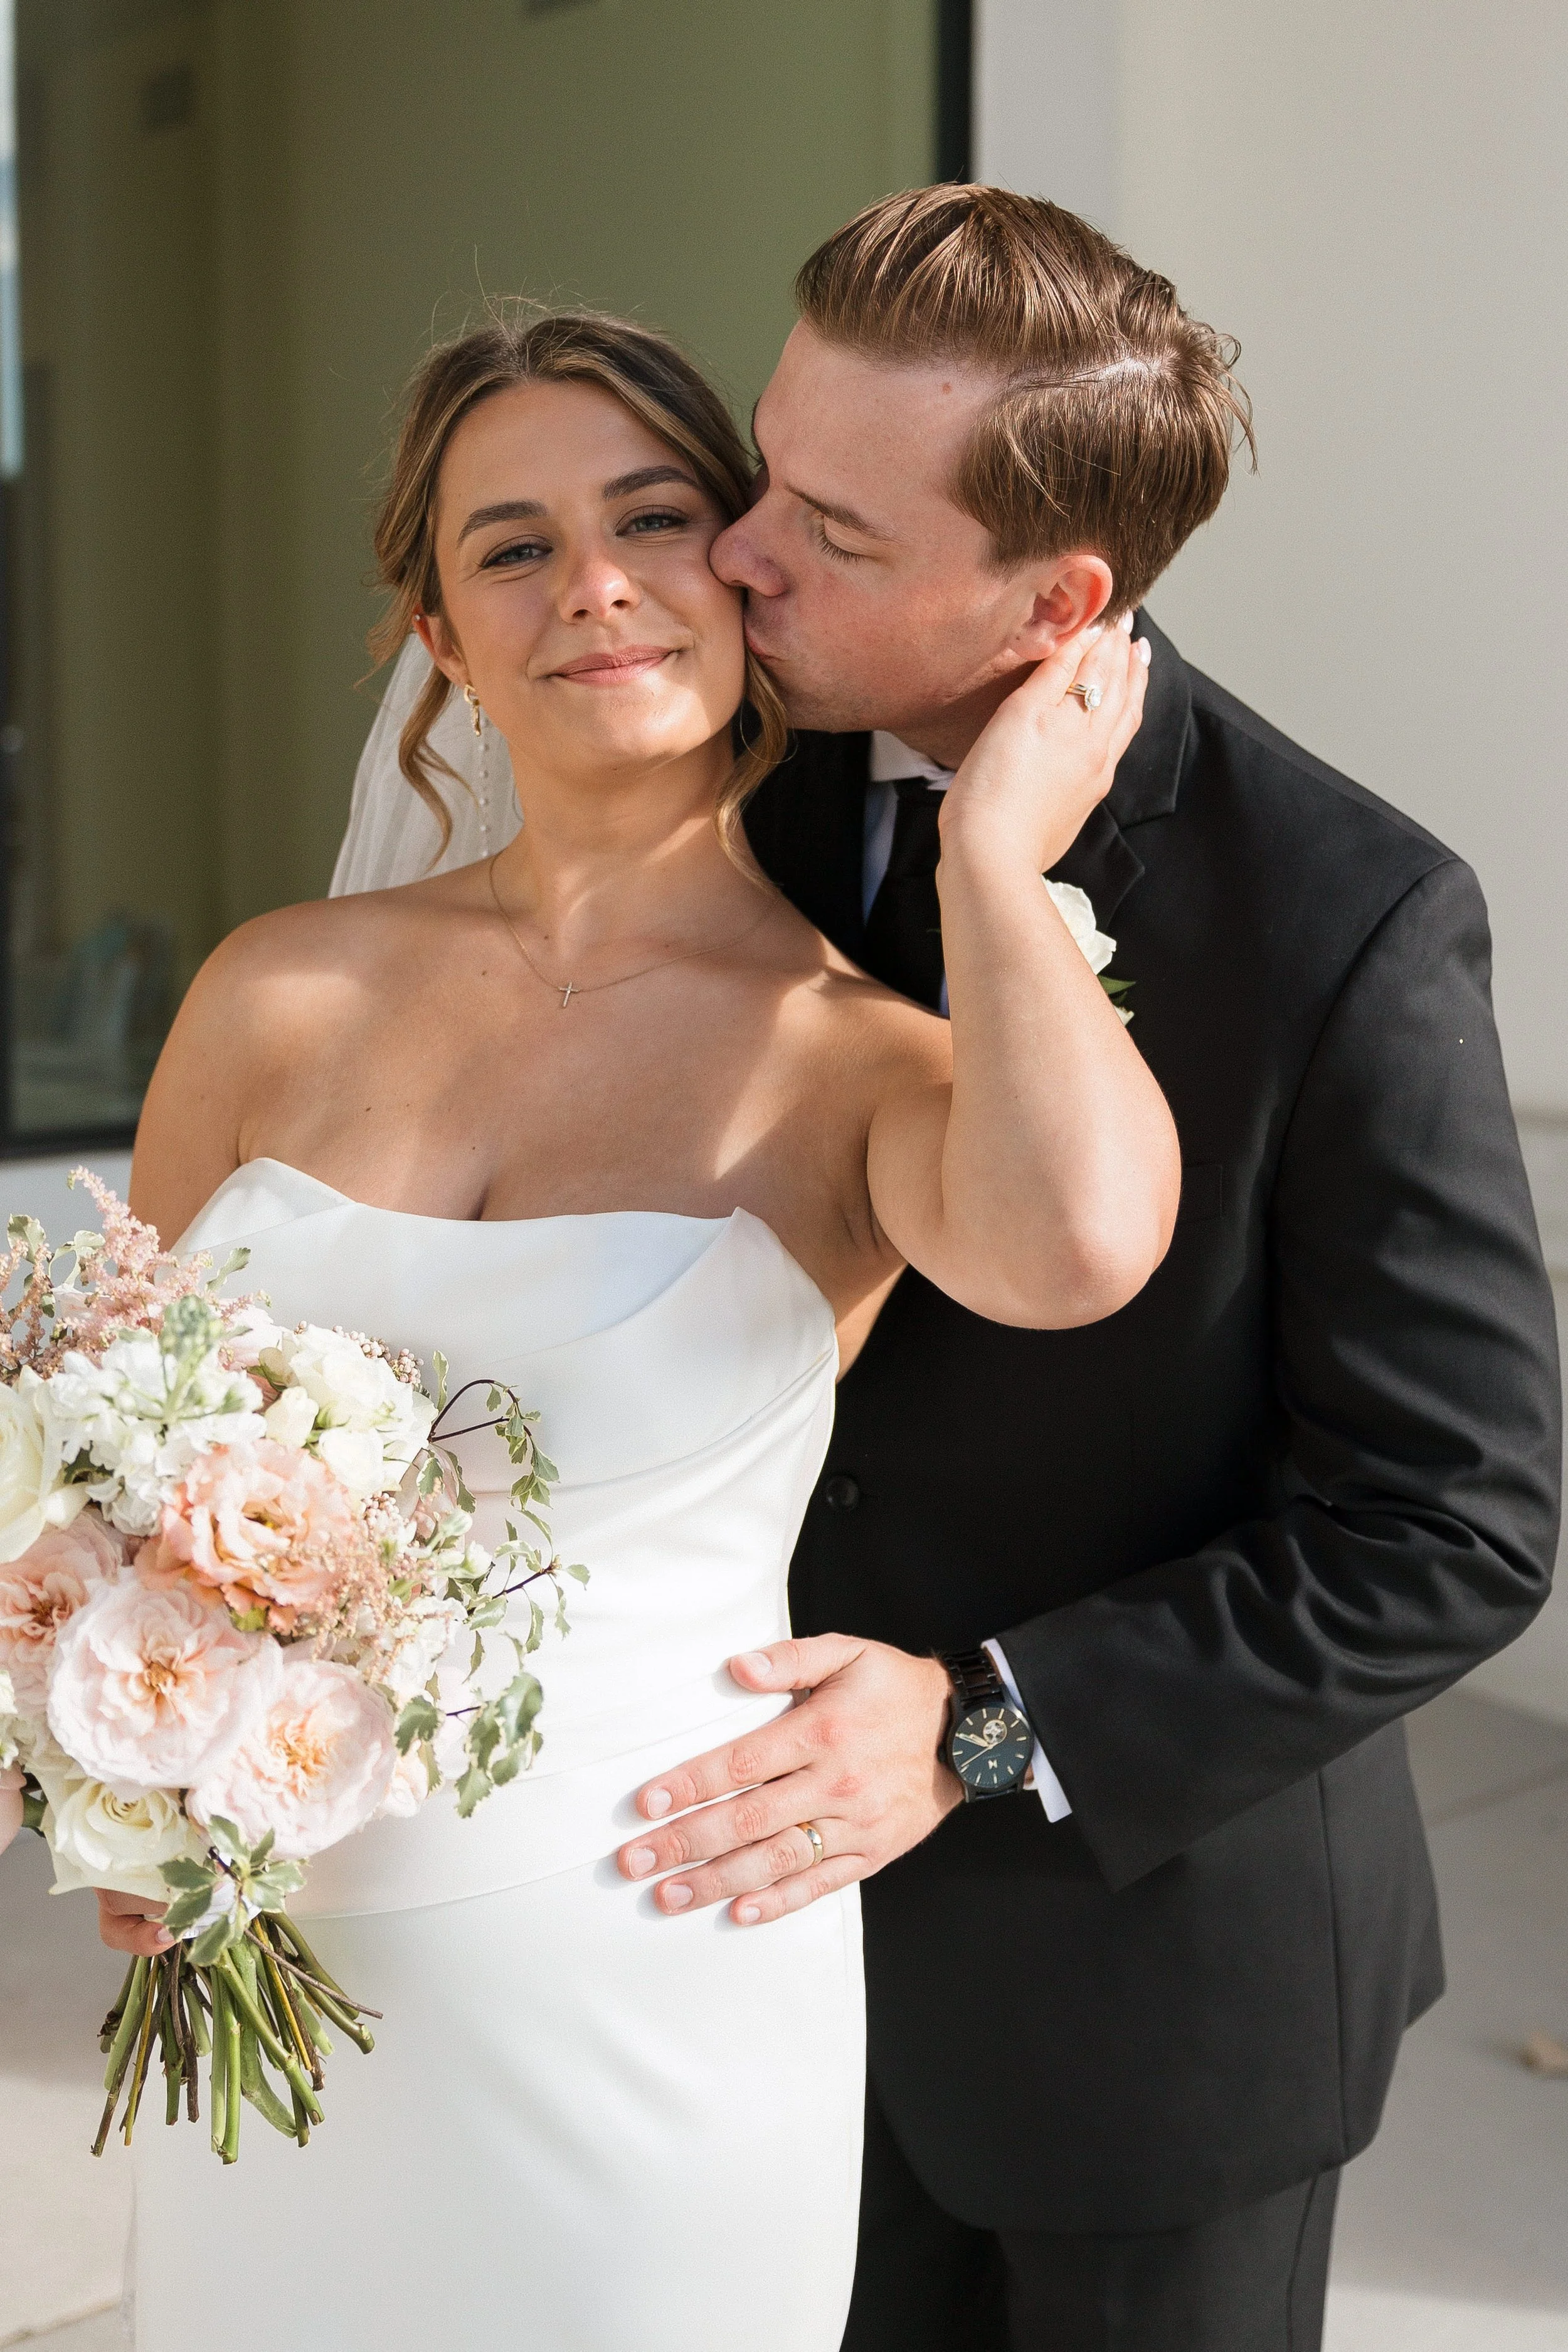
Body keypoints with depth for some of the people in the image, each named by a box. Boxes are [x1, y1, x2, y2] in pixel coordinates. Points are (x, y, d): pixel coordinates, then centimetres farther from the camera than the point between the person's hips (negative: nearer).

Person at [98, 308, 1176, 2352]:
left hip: (639, 1986, -3)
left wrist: (994, 851, -19)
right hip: (267, 1968, 3)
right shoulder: (284, 993, -1)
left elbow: (1076, 1242, -34)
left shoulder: (865, 1051, -10)